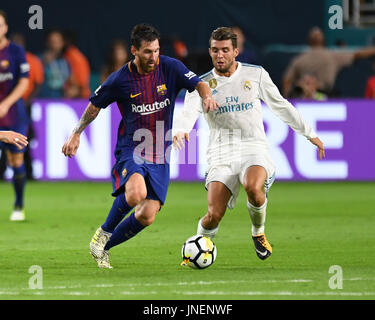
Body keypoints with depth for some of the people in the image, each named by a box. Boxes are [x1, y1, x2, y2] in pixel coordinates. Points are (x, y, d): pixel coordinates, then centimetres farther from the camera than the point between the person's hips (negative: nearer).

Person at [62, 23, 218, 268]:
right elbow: (95, 105, 8)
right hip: (130, 149, -3)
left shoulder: (170, 68, -4)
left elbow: (198, 84, -4)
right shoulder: (120, 80, -7)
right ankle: (104, 233, -7)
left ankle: (104, 247, 19)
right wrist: (76, 134, 13)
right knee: (136, 193, -33)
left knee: (147, 216, -4)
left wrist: (207, 96, -27)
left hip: (159, 156, 3)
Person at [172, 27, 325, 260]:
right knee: (214, 215, -17)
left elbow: (280, 106, 19)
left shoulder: (256, 75, 8)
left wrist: (310, 134, 23)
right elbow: (188, 112, -13)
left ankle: (258, 233, -3)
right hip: (221, 155, 0)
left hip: (254, 148, 0)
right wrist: (179, 131, -36)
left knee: (253, 188, -34)